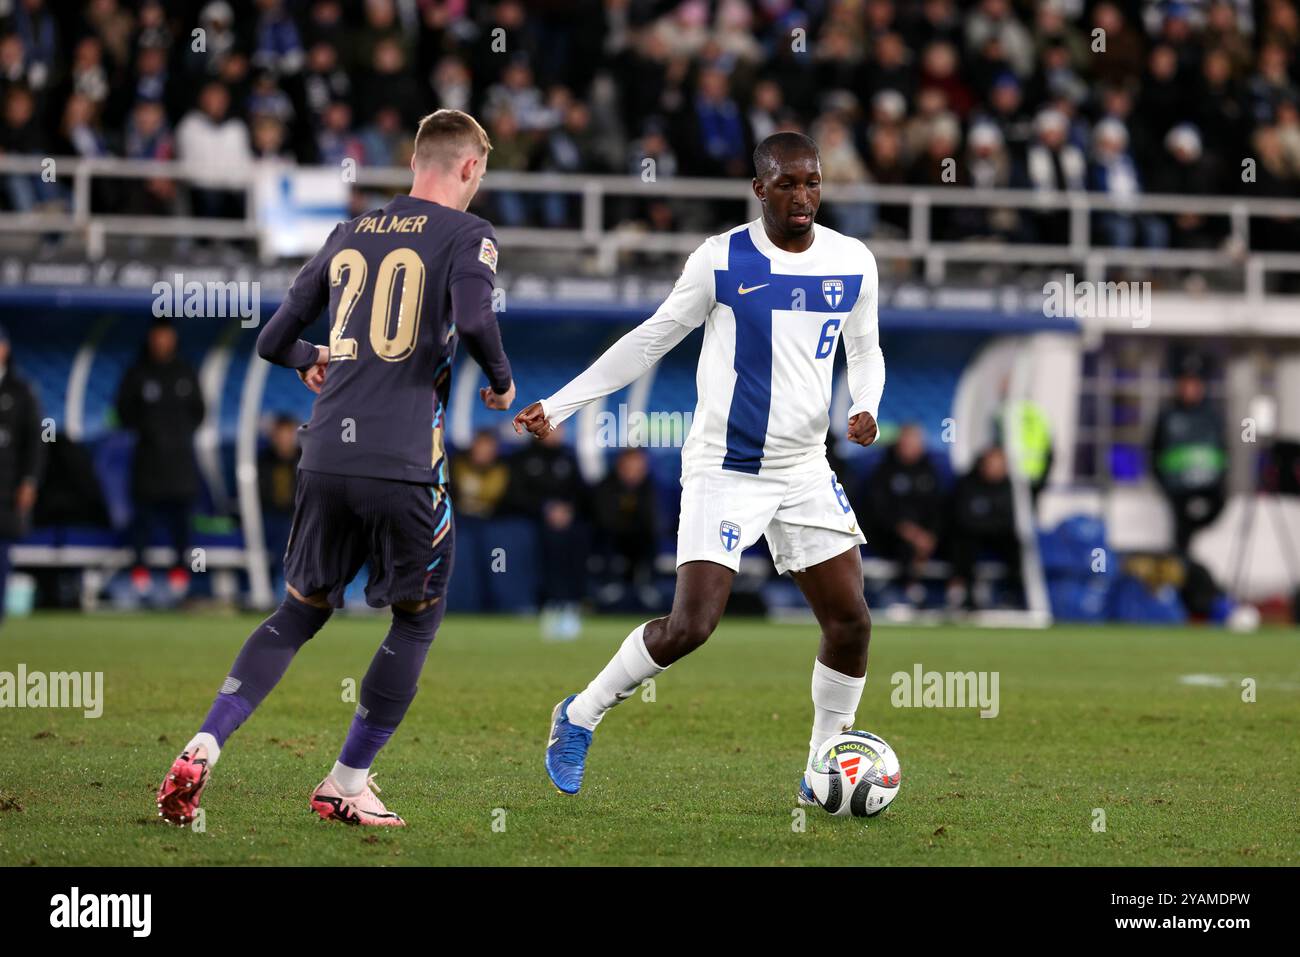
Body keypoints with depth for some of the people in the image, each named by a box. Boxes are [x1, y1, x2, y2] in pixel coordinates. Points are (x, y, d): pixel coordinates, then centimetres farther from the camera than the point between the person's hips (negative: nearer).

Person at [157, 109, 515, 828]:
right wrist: (501, 382, 2)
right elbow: (474, 321, -18)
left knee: (300, 612, 17)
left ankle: (204, 749, 0)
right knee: (416, 619, 14)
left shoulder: (348, 236, 18)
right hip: (404, 463, -5)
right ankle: (347, 783, 12)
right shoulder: (466, 235, 2)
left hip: (325, 454, 5)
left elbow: (272, 341, 22)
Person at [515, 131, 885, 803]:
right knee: (690, 626, -14)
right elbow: (649, 340, 2)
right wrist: (558, 405, 1)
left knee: (850, 622, -3)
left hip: (805, 471, 4)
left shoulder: (853, 263, 2)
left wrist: (865, 407, -6)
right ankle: (579, 717, 9)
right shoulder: (722, 260, -8)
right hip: (723, 470, -4)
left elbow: (865, 351, 16)